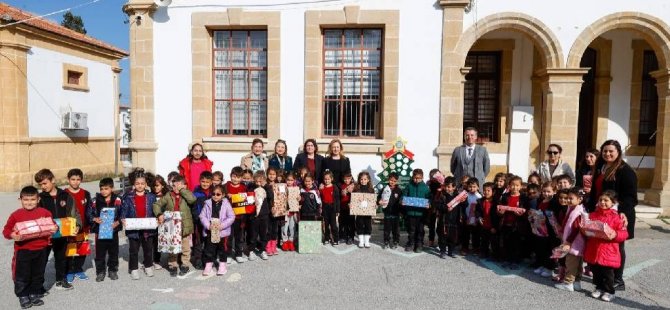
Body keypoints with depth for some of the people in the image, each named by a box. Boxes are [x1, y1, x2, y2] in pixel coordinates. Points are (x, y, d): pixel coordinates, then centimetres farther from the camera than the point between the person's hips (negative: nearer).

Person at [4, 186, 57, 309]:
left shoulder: (45, 213, -2)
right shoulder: (16, 215, -6)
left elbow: (52, 225, 8)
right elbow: (6, 230, -3)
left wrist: (55, 229, -14)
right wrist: (12, 235, -22)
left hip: (40, 250, 2)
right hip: (22, 251, -2)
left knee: (38, 275, 14)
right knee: (22, 276, 8)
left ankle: (35, 294, 30)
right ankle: (23, 296, 25)